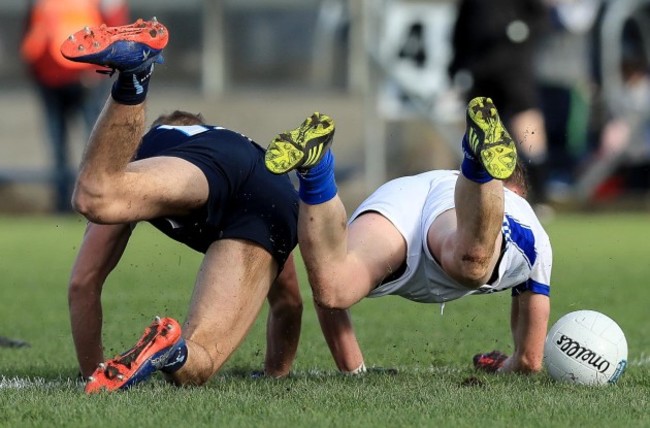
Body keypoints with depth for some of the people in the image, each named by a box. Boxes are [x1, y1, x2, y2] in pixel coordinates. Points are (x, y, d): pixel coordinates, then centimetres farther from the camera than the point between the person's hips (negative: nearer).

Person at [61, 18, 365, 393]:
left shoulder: (149, 142, 41)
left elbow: (84, 283, 34)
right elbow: (289, 303, 54)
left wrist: (90, 371, 41)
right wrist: (277, 372, 68)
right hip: (276, 201, 2)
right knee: (193, 367, -9)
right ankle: (171, 352, -43)